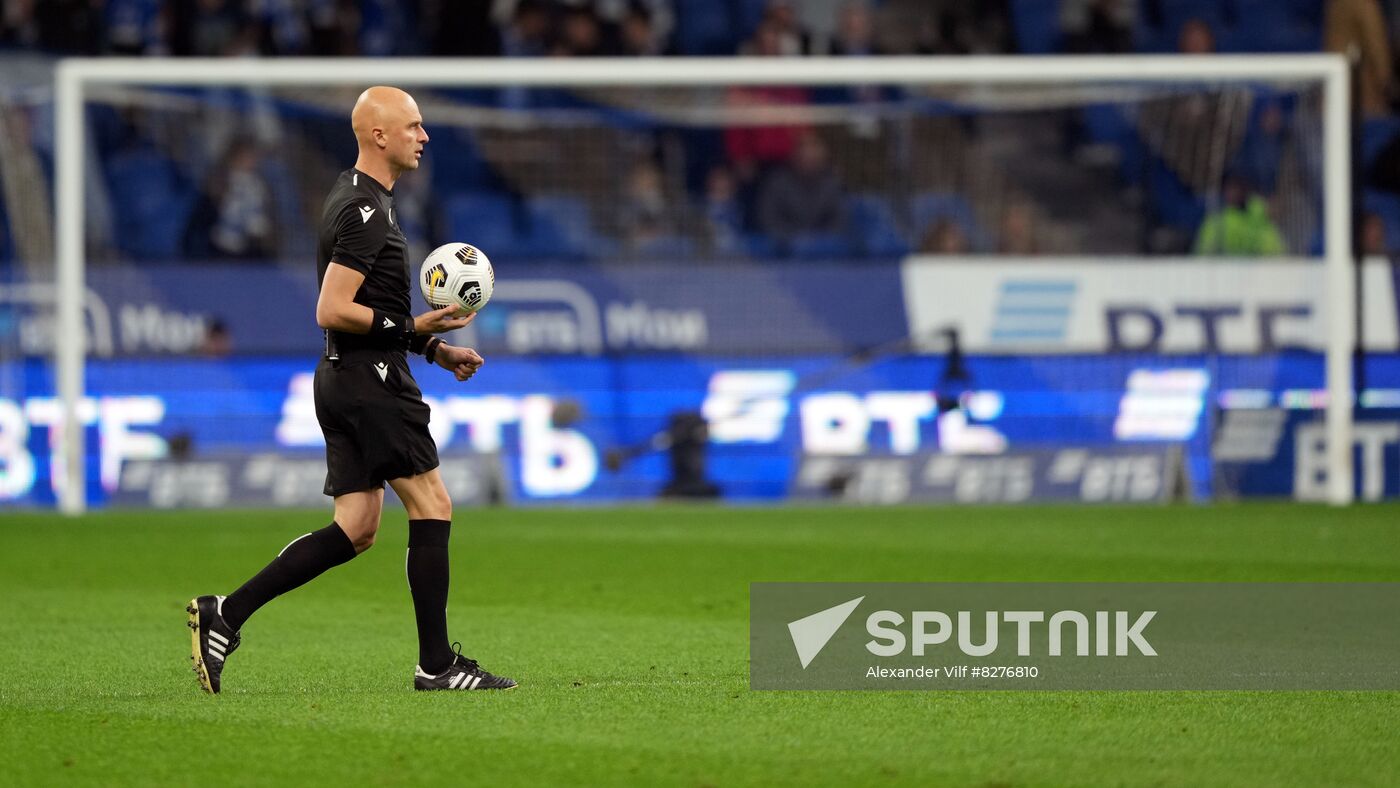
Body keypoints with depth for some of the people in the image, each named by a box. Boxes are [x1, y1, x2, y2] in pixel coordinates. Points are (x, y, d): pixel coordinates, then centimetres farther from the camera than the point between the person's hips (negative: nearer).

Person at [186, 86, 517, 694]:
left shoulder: (356, 199, 18)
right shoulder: (365, 210, -15)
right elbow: (332, 311, -20)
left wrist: (434, 349, 20)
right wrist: (413, 329, -18)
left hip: (344, 381, 10)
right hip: (371, 379, -10)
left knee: (355, 529, 8)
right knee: (432, 508, -5)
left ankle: (224, 616, 4)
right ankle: (436, 664, -2)